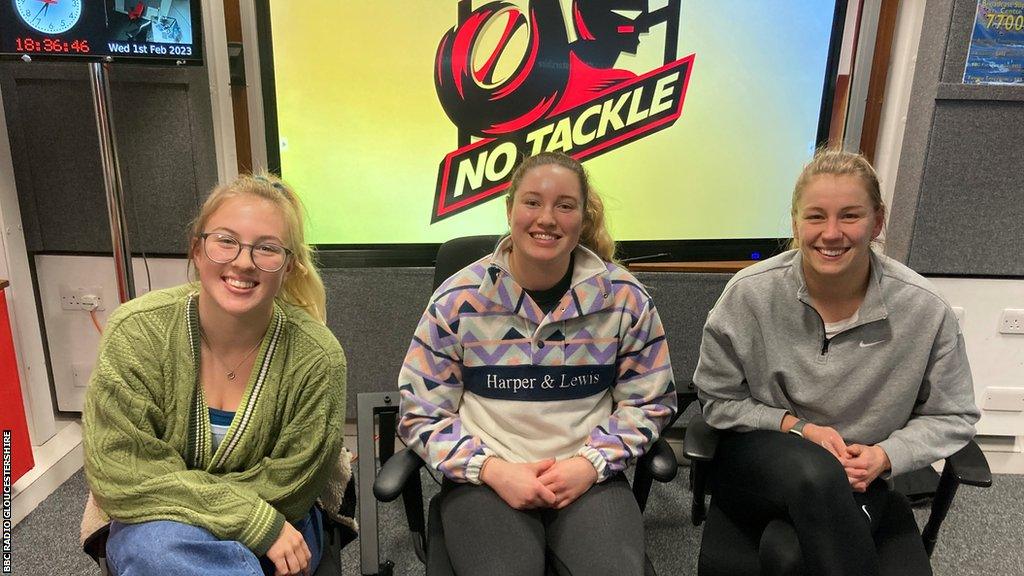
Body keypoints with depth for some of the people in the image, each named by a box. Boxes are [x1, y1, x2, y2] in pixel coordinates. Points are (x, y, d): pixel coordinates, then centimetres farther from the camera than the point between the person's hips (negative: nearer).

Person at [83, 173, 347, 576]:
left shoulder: (316, 355, -19)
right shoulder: (136, 331, -18)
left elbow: (285, 486, -11)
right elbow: (120, 476, -19)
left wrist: (176, 494, -19)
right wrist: (256, 521, -25)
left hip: (276, 526, 0)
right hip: (154, 525, 1)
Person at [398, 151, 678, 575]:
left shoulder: (625, 298, 1)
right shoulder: (457, 300, -3)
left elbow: (647, 402, 10)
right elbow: (421, 414, 2)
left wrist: (591, 463, -6)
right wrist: (493, 470, -12)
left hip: (590, 479, 2)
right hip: (484, 481, -1)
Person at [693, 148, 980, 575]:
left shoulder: (923, 308, -9)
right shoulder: (750, 292, -11)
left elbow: (951, 416, 5)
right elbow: (716, 398, -1)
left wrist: (886, 455, -12)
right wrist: (797, 427, -14)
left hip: (857, 475, 0)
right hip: (758, 459, 1)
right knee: (818, 474, -36)